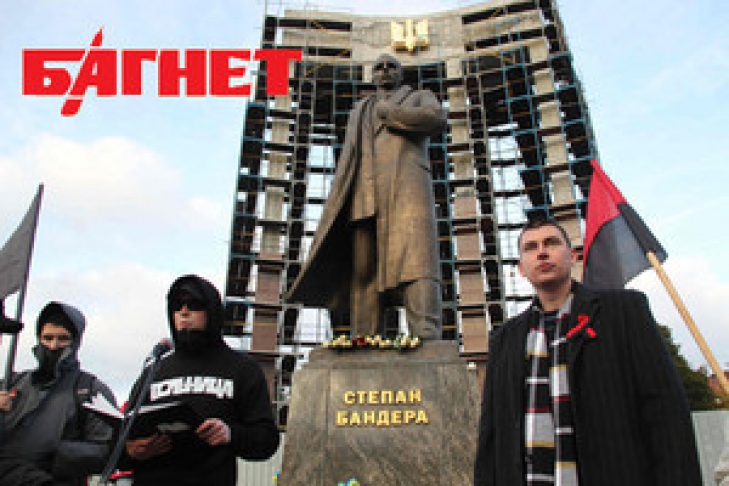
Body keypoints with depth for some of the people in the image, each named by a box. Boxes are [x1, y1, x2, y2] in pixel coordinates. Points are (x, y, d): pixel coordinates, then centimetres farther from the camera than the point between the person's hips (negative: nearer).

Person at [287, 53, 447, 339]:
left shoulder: (420, 97, 26)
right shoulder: (359, 111, 35)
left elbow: (437, 119, 1)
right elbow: (348, 160, 25)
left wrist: (386, 113, 6)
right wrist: (340, 203, 9)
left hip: (406, 184, -3)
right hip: (364, 193, 3)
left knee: (415, 257, -22)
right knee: (362, 267, -9)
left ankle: (427, 341, -32)